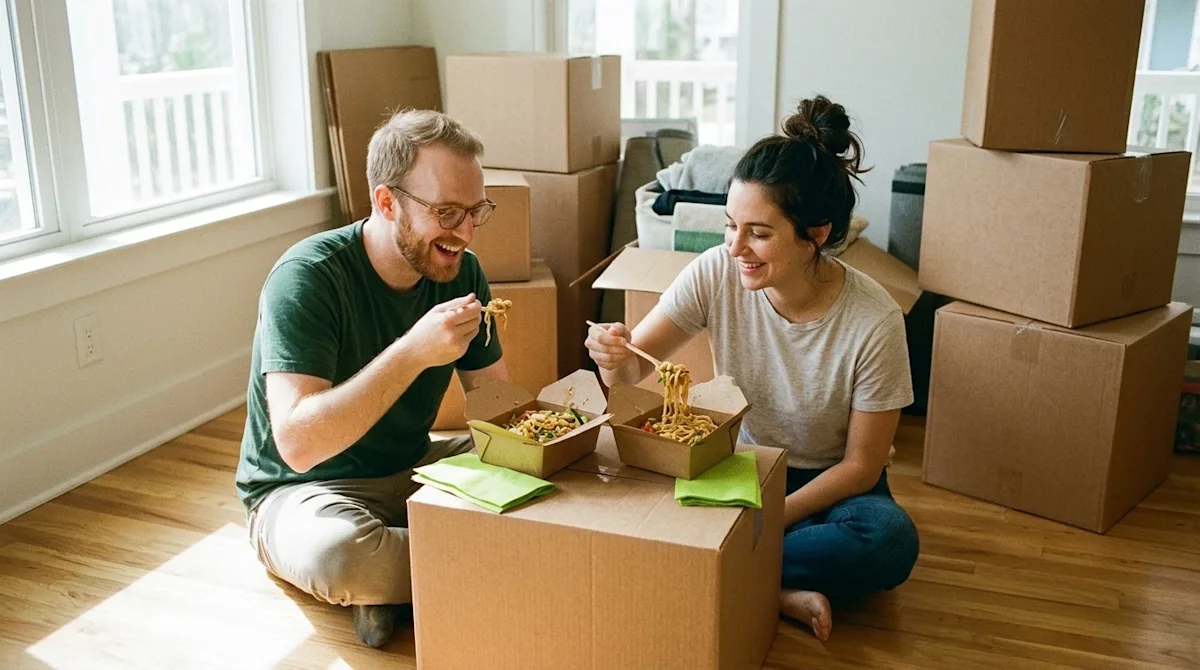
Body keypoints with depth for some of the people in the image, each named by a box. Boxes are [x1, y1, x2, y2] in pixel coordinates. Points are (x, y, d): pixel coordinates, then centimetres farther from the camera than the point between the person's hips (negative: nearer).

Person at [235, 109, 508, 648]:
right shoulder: (308, 276, -23)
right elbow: (297, 443, -32)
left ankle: (395, 581, -8)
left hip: (413, 469, 6)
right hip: (303, 490, -5)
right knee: (335, 552, -39)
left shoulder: (460, 270, -5)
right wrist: (413, 352, -40)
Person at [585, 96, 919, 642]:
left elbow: (861, 465, -15)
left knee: (889, 542, -33)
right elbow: (634, 368, -11)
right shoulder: (715, 274, -18)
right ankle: (778, 594, -16)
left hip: (830, 483, -1)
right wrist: (615, 357, -35)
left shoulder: (874, 322, -24)